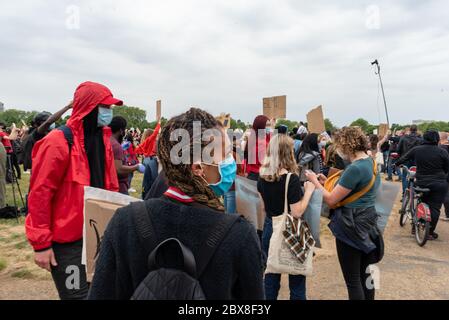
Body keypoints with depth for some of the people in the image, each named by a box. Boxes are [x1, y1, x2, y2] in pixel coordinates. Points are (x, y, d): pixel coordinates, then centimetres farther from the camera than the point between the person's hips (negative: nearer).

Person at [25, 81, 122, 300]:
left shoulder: (103, 138, 6)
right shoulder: (59, 142, -17)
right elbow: (39, 195, -16)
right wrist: (41, 243, -14)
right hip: (66, 240, -7)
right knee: (78, 295, 2)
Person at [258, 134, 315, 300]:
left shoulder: (263, 177, -1)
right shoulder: (291, 178, -20)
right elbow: (297, 213, -21)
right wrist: (308, 191, -11)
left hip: (270, 228, 6)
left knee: (270, 277, 16)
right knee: (296, 281, 11)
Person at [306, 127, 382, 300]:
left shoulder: (355, 168, -23)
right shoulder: (370, 162, 7)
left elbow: (331, 200, -19)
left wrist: (315, 181, -5)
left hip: (352, 226, -9)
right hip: (367, 222, 9)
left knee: (352, 280, 4)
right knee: (365, 275, 20)